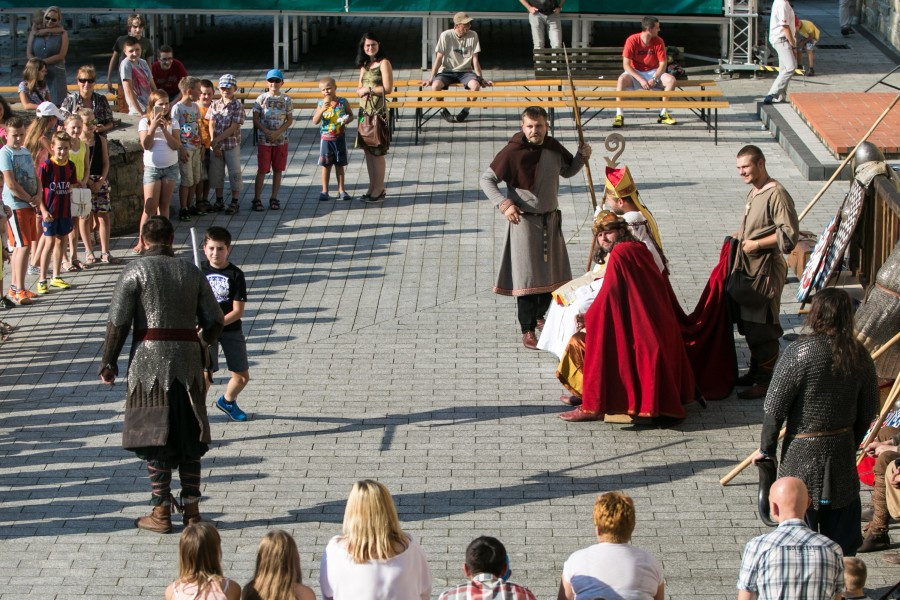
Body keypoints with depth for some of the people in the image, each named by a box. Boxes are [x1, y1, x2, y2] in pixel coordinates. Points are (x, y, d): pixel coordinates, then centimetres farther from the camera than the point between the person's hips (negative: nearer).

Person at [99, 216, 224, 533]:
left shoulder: (134, 271, -4)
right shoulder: (192, 272, 9)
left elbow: (118, 323, -9)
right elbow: (214, 321, 7)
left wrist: (108, 363, 0)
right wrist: (202, 347, 26)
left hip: (149, 360, -4)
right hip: (188, 361, 4)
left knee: (155, 437, 1)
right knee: (188, 435, 13)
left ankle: (161, 512, 3)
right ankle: (191, 507, 15)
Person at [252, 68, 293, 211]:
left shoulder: (286, 99, 1)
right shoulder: (261, 98, -2)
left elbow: (289, 120, 1)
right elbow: (255, 119, -2)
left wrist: (278, 132, -12)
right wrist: (266, 131, -15)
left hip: (281, 139, 2)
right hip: (264, 140, -1)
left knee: (278, 170, 7)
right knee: (262, 170, -1)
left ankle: (274, 198, 15)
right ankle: (257, 199, 4)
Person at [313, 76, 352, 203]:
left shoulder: (343, 102, -4)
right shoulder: (321, 104, -6)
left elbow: (351, 115, 8)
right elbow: (315, 121, -11)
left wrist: (347, 120, -14)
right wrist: (322, 109, -25)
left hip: (339, 138, 0)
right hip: (326, 139, 0)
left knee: (339, 165, 9)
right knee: (326, 165, 5)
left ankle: (341, 190, 18)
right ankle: (324, 191, 11)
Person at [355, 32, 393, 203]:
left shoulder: (384, 63, -7)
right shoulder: (364, 65, 16)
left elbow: (388, 88, -15)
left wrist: (368, 89, -8)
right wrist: (362, 90, -5)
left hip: (378, 111, -8)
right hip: (365, 110, 8)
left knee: (377, 151, -5)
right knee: (367, 150, 10)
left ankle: (379, 190, 0)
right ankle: (373, 187, 18)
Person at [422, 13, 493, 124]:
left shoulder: (473, 35, -4)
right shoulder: (446, 36, -9)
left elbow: (475, 59, 1)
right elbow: (439, 58, -6)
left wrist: (481, 78, -3)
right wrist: (431, 78, -10)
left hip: (465, 71, 1)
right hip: (447, 71, -1)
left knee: (476, 85, -33)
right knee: (435, 86, -33)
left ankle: (465, 111, -7)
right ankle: (443, 111, -5)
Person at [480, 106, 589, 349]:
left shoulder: (553, 148, 0)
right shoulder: (513, 152, -17)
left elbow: (567, 171, 18)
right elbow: (487, 179, -12)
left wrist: (581, 156, -1)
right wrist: (504, 204, -24)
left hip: (551, 219, 6)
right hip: (524, 220, -6)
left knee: (552, 272, 15)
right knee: (527, 276, -5)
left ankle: (539, 315, 36)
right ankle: (528, 330, 2)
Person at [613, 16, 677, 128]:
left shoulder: (658, 41, -8)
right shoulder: (632, 40, -17)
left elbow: (663, 64, -7)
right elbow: (626, 64, -18)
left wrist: (654, 79, -25)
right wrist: (641, 80, -27)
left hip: (653, 72, 3)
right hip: (635, 73, -3)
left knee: (671, 79, -23)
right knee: (622, 79, -34)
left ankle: (663, 114, -13)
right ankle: (619, 115, -32)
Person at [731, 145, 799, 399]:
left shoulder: (776, 194, -18)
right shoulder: (754, 192, 12)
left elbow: (789, 235, -22)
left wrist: (757, 244, -20)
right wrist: (740, 235, 9)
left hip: (767, 268, -10)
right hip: (750, 266, 10)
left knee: (762, 327, -4)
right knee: (748, 323, 17)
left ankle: (766, 381, 4)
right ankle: (756, 371, 30)